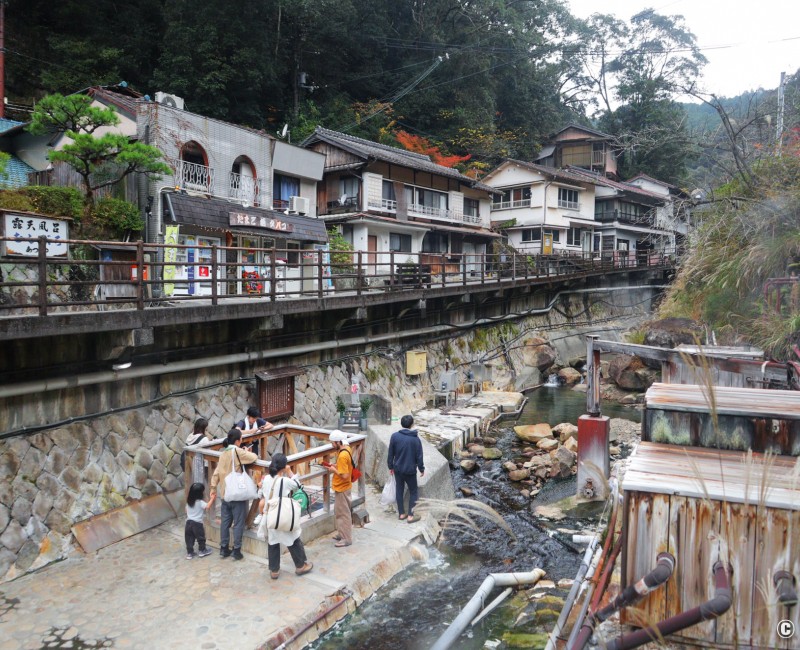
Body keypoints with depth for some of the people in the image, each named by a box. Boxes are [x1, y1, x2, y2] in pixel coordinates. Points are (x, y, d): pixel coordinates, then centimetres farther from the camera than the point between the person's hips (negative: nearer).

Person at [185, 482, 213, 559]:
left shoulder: (188, 501, 5)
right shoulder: (200, 502, -18)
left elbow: (186, 511, 15)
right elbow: (207, 506, -32)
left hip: (188, 522, 6)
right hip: (197, 523, -6)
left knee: (189, 538, 12)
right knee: (201, 537, 12)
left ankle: (189, 553, 16)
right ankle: (202, 551, 25)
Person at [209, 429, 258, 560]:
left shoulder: (224, 453, 8)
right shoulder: (237, 451, -14)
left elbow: (216, 472, 9)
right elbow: (254, 458, -17)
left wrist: (213, 488, 15)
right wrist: (247, 452, 4)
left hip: (225, 493, 7)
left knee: (225, 522, 14)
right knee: (238, 523, 2)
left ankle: (223, 549, 21)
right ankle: (236, 550, 6)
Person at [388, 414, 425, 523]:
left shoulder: (395, 436, -8)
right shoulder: (415, 439, -13)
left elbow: (390, 454, -2)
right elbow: (419, 456, -7)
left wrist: (390, 466, 11)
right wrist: (421, 469, 6)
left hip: (398, 469, 2)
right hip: (410, 470, -2)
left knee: (399, 490, 17)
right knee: (413, 492, 11)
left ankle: (401, 513, 24)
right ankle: (410, 516, 9)